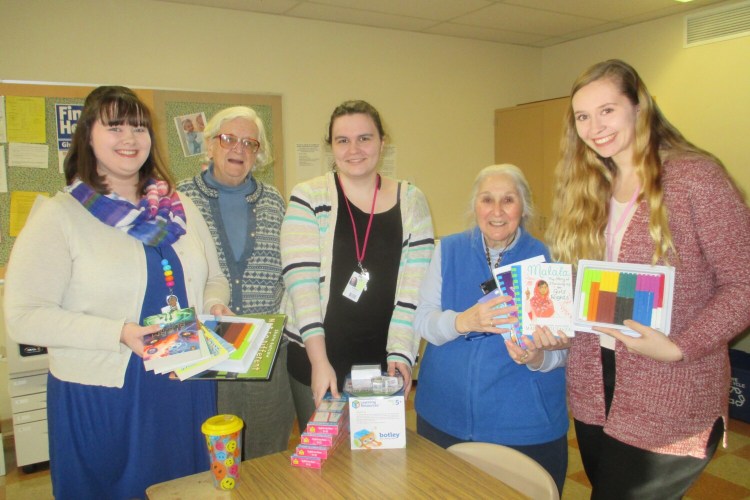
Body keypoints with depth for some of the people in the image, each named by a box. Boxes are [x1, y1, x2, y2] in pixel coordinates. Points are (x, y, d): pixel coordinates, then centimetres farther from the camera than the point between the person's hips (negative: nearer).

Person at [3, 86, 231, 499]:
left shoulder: (180, 210, 7)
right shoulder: (58, 216, -8)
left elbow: (214, 278, 16)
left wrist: (214, 306, -6)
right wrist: (120, 334, -23)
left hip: (188, 391, 5)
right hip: (101, 398, -4)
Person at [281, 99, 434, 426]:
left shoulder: (411, 201, 1)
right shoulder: (308, 198, -5)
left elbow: (413, 287, -3)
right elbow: (300, 281, -13)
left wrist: (400, 353, -11)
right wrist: (320, 360, -19)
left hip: (383, 362, 2)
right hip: (316, 359, -1)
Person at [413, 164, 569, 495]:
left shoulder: (544, 258, -5)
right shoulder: (449, 250, 0)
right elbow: (422, 320, -6)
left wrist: (536, 358, -27)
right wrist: (463, 322, -27)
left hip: (525, 423, -1)